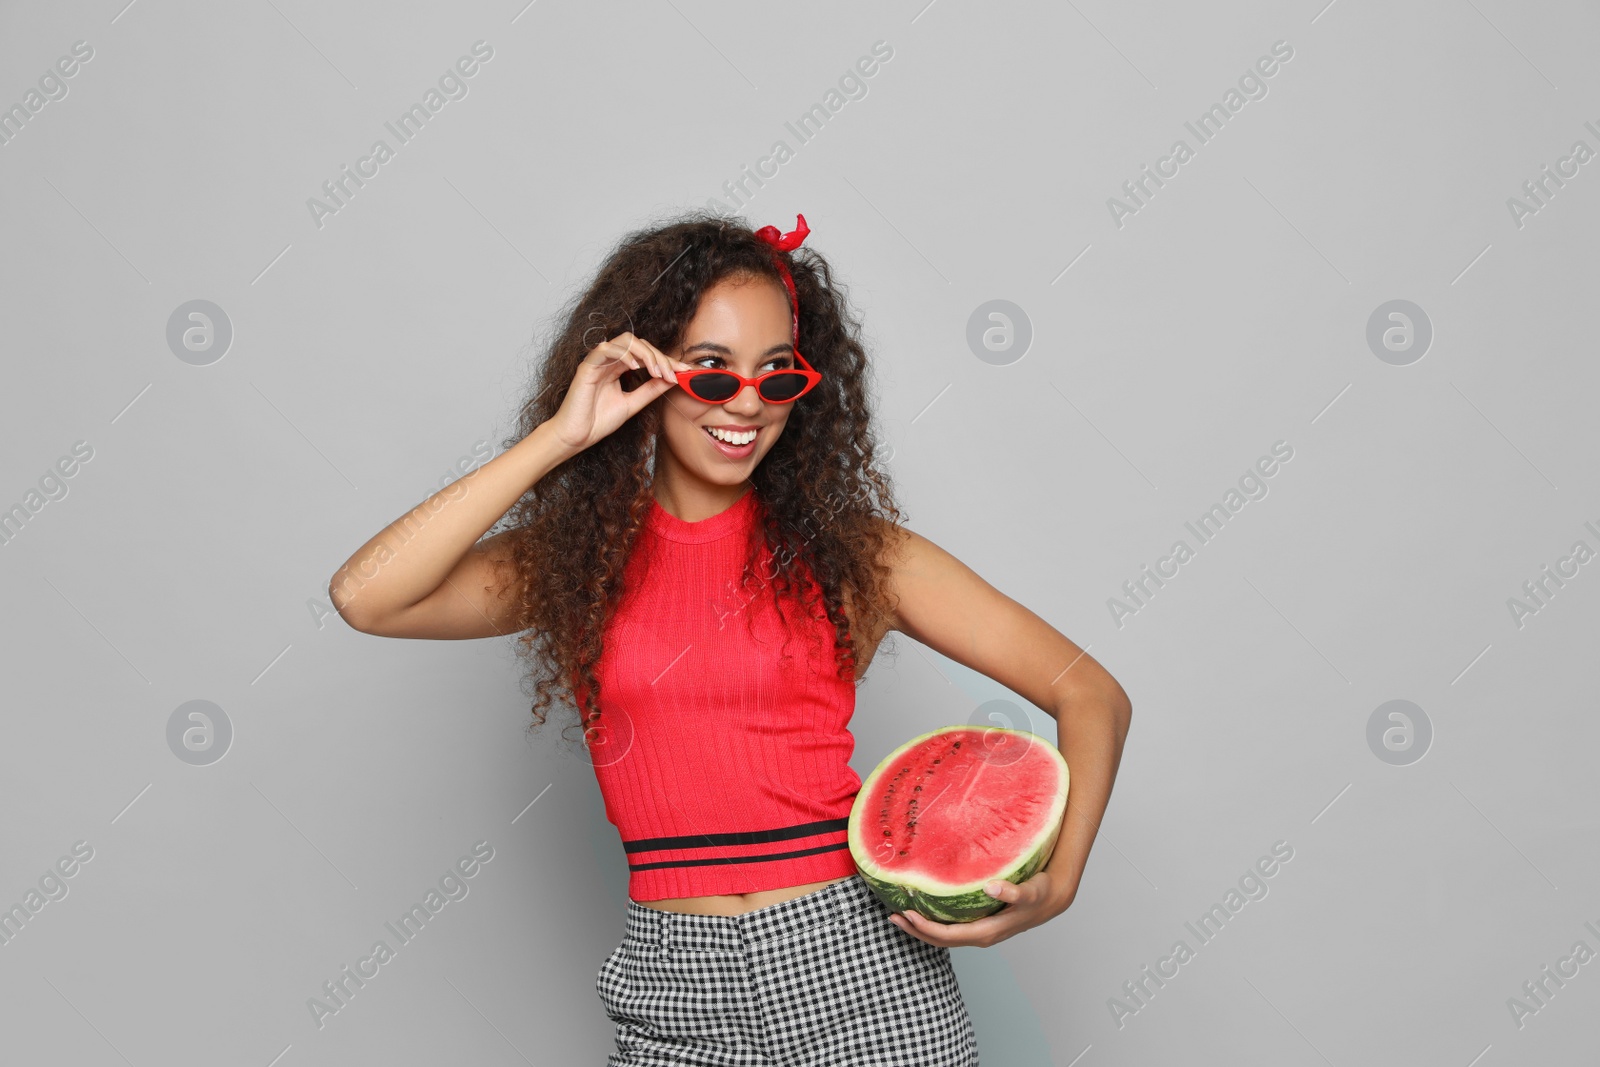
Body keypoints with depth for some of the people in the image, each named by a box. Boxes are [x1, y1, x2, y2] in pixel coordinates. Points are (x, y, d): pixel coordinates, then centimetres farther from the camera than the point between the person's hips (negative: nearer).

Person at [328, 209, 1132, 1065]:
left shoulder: (852, 551, -2)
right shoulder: (571, 561, 2)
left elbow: (1092, 693, -1)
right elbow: (364, 597, -15)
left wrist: (1054, 885, -18)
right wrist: (560, 436, -13)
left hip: (857, 969, -1)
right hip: (677, 994, 1)